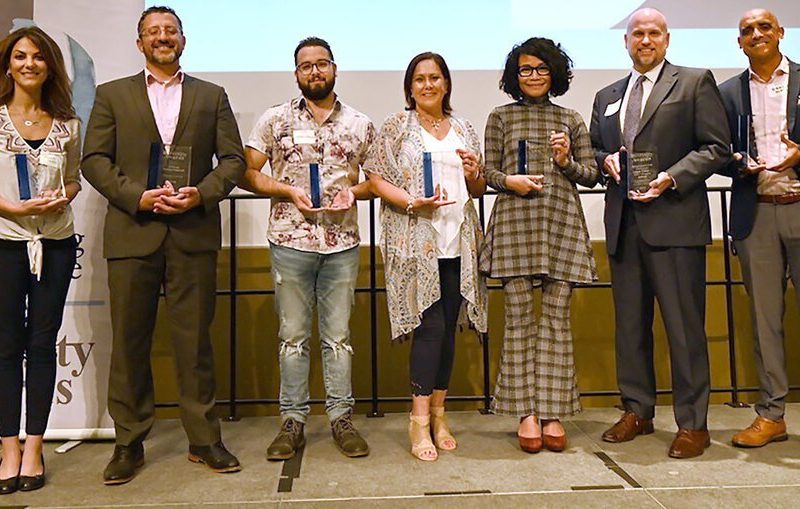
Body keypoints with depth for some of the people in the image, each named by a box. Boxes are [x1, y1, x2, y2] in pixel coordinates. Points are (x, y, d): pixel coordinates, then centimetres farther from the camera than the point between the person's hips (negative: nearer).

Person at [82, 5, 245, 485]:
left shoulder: (212, 96, 14)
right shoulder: (112, 94, 12)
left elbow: (233, 159, 7)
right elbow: (95, 159, 5)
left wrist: (201, 194, -10)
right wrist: (138, 196, -10)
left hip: (194, 232, 0)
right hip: (132, 232, 0)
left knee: (195, 339, 4)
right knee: (129, 341, 4)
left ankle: (204, 438, 14)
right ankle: (129, 442, 17)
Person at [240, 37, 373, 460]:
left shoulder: (360, 124, 9)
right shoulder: (275, 119, 5)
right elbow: (248, 173, 3)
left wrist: (354, 191, -7)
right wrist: (289, 191, -11)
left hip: (342, 242, 1)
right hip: (290, 240, -1)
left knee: (339, 336, 7)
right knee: (293, 336, 6)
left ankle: (341, 418, 18)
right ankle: (292, 421, 16)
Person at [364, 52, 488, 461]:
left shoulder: (464, 130, 18)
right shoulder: (397, 127, 5)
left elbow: (479, 190, 21)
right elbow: (375, 178, -3)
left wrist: (474, 175, -2)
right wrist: (412, 203, -17)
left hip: (458, 242, 5)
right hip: (415, 240, -4)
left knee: (448, 326, 7)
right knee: (429, 324, -10)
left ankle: (438, 412, 19)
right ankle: (419, 419, -1)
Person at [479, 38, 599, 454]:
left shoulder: (570, 120, 16)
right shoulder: (500, 117, 13)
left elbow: (592, 175, 14)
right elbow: (488, 171, 10)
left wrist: (567, 162, -5)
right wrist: (509, 180, -10)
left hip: (561, 225, 1)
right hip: (514, 225, -1)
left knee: (557, 318, 0)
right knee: (519, 317, -2)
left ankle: (552, 413, 7)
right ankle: (526, 413, 6)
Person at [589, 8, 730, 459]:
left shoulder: (695, 82, 5)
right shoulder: (607, 97, 19)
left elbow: (717, 147, -1)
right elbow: (594, 151, 24)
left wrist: (672, 177, -14)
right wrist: (606, 160, 1)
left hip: (675, 219, -5)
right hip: (624, 223, 5)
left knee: (684, 324, -3)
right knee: (630, 322, 10)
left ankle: (693, 423, 7)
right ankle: (638, 411, 22)